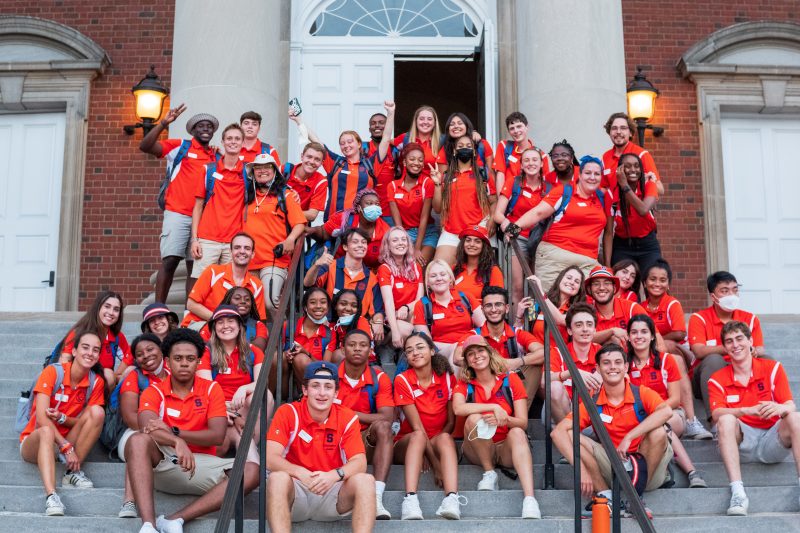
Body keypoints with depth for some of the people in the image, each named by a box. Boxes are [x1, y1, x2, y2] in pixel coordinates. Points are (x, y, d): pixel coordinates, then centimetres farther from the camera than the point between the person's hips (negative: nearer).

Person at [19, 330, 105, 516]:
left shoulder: (96, 381, -4)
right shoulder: (53, 372, -15)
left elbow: (91, 422, -2)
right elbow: (41, 418, -22)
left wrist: (62, 418, -22)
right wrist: (66, 447, -31)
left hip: (68, 441, 4)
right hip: (34, 441, -3)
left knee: (97, 411, -20)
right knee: (46, 431, -38)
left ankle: (72, 473, -19)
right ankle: (51, 496, -53)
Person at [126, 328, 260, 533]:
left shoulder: (211, 389, 5)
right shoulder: (153, 392, 2)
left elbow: (217, 435, -8)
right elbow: (147, 428, -19)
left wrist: (173, 432, -19)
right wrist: (177, 442, -39)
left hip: (200, 463, 1)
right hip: (162, 463, -1)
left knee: (251, 471, -25)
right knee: (138, 440, -32)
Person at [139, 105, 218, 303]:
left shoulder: (216, 156, 16)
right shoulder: (180, 146, 5)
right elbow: (145, 146, -7)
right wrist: (164, 123, -17)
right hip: (177, 214, -4)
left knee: (195, 266, 4)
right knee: (170, 261, -10)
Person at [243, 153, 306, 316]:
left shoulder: (285, 196, 6)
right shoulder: (250, 197, 19)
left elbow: (300, 223, -2)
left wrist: (290, 239, -20)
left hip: (275, 260, -5)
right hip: (250, 261, 5)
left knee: (270, 302, -20)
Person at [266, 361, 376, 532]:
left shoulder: (348, 418, -1)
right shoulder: (288, 413, -7)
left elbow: (360, 462, -10)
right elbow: (270, 458, -16)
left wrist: (334, 475, -32)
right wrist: (301, 473, -36)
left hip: (332, 493, 2)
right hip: (297, 491, -2)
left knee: (365, 480, -25)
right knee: (278, 478, -33)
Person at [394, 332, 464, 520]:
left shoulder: (447, 378, -1)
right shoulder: (402, 380, -10)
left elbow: (451, 422, -1)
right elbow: (417, 427, -16)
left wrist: (430, 450, -17)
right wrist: (436, 464, -24)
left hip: (437, 444, 2)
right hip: (407, 444, -2)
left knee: (445, 439, -32)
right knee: (417, 437, -35)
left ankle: (451, 498, -52)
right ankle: (410, 500, -52)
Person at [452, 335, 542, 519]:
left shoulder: (511, 380, 3)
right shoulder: (464, 384, 3)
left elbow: (523, 423, -5)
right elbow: (458, 409, -21)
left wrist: (503, 419, -26)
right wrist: (494, 407, -27)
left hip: (507, 448, 0)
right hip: (478, 452, 0)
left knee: (517, 433, -33)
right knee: (473, 419, -28)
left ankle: (529, 499, -48)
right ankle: (489, 473, -14)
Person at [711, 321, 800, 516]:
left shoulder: (773, 368, 6)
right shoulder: (717, 380, 4)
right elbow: (717, 414, -14)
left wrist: (780, 408, -32)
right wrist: (748, 410, -33)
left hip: (772, 441, 1)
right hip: (742, 444, -1)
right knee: (726, 420, -30)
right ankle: (737, 492, -41)